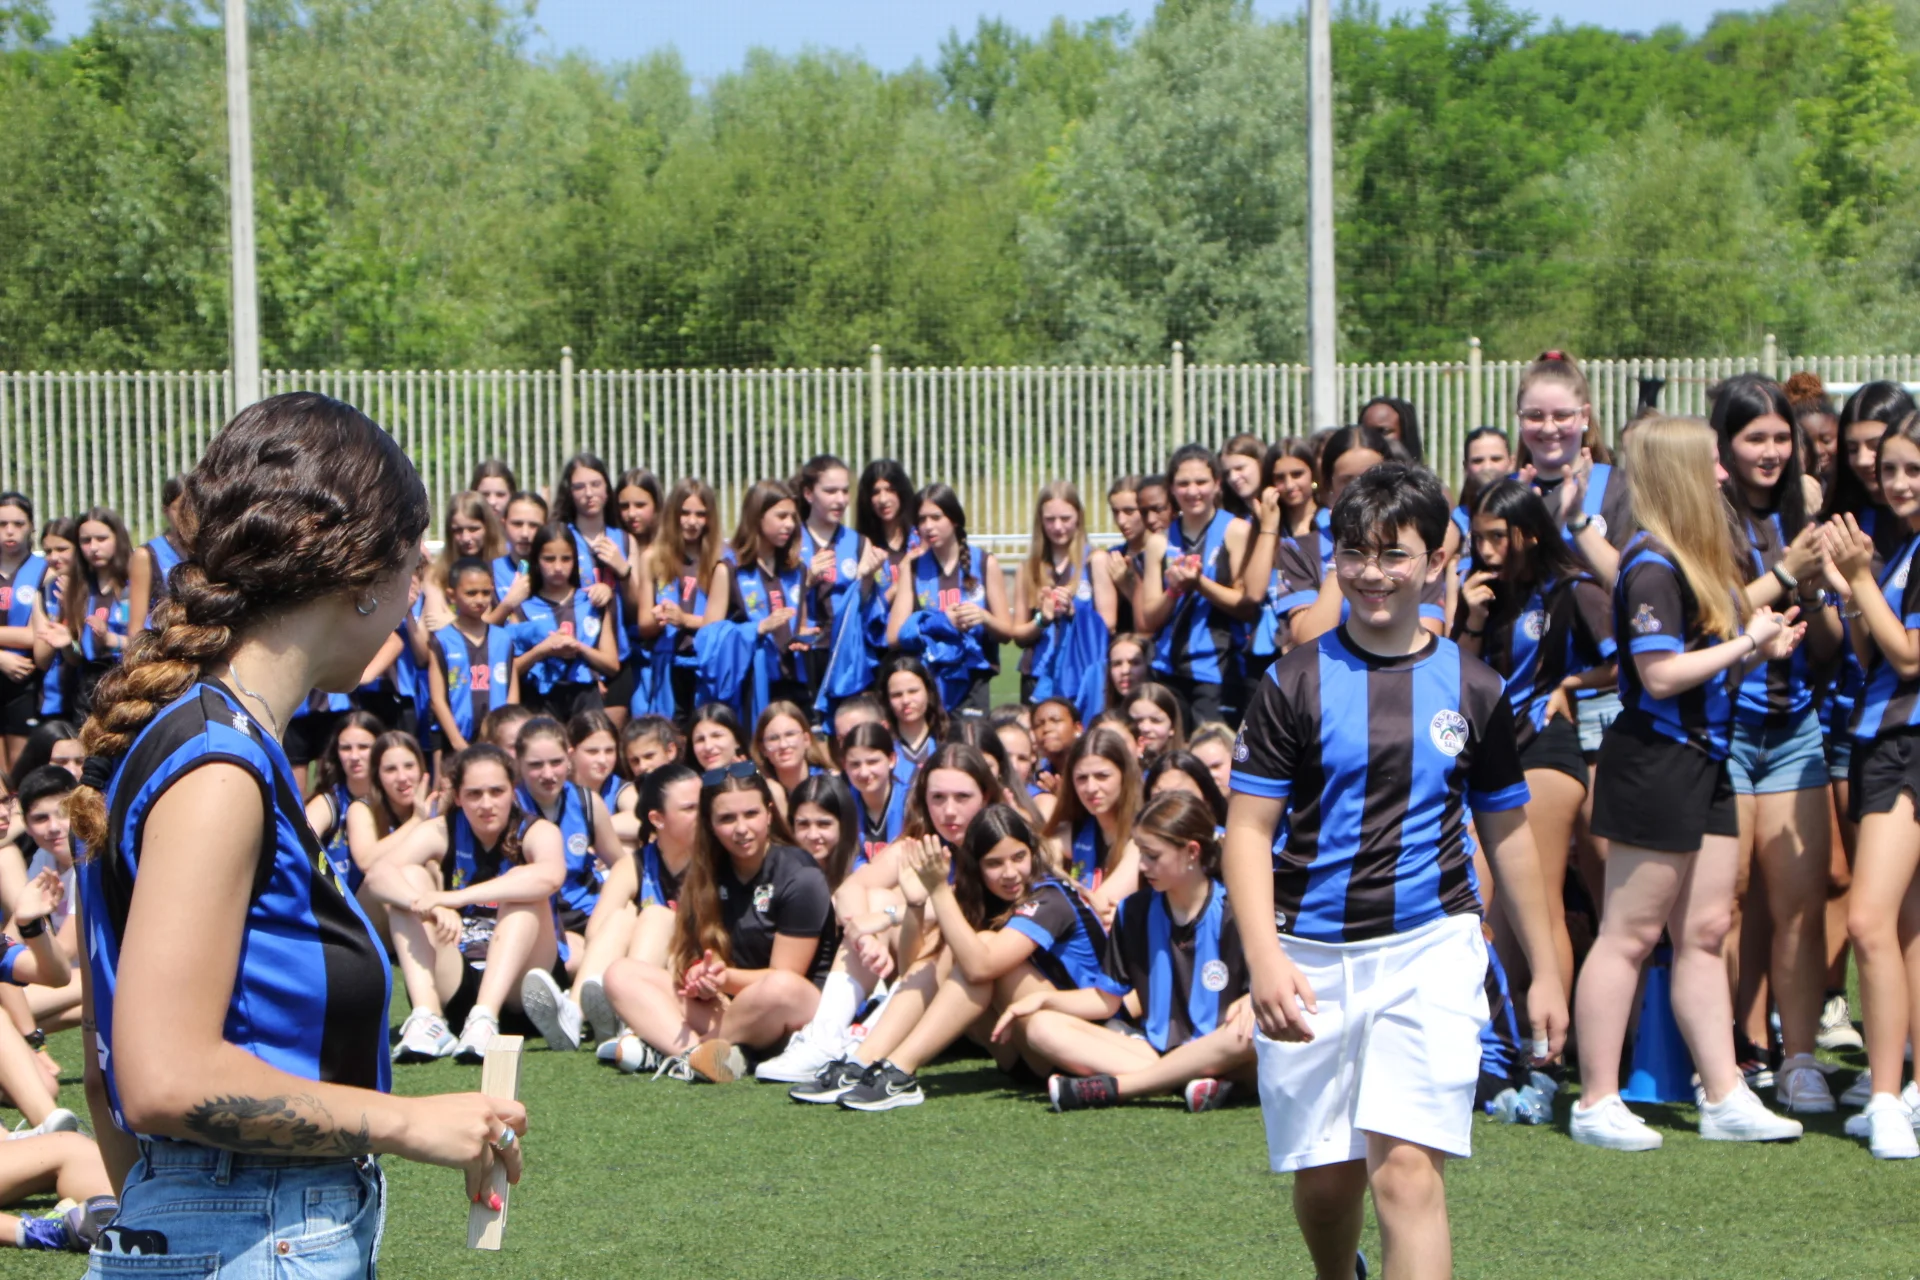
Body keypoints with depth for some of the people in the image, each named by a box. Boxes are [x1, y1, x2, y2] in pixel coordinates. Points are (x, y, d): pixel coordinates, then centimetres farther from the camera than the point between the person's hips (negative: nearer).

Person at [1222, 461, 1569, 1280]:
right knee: (1323, 1178, 10)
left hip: (1430, 945, 0)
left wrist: (1545, 972, 16)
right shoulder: (1297, 682, -1)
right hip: (1312, 955, 0)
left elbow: (1507, 835, 15)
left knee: (1407, 1170, -14)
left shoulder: (1470, 689, 5)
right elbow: (1249, 828, -3)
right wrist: (1264, 959, -16)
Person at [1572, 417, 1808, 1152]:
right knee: (1631, 932, -3)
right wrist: (1746, 643, -14)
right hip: (1653, 761, -9)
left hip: (1702, 761, 9)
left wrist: (1761, 648, 4)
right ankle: (1597, 1104, 3)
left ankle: (1725, 1098, 15)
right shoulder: (1653, 568, -16)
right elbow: (1661, 674, -22)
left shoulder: (1701, 560, 14)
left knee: (1705, 931, 11)